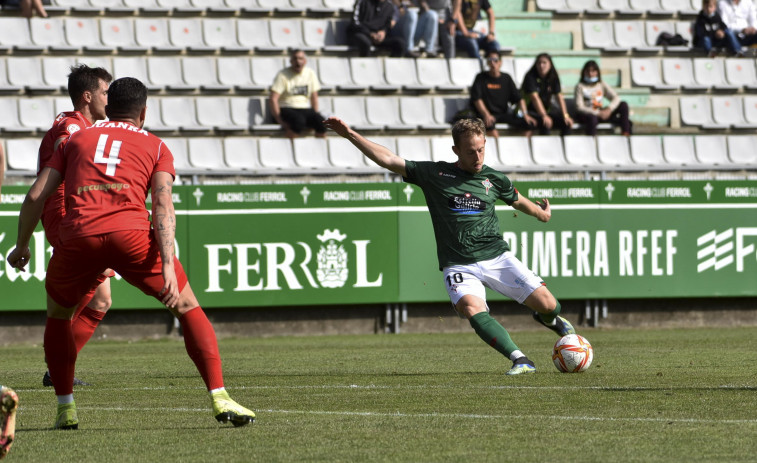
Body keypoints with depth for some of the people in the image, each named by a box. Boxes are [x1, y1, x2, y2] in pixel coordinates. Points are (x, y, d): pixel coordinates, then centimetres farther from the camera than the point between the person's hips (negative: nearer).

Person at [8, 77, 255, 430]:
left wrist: (21, 247, 30)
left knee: (57, 315, 28)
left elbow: (35, 197, 18)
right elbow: (163, 206, 3)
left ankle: (66, 409, 20)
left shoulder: (75, 140, 26)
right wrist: (167, 266, -6)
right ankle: (219, 398, 3)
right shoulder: (155, 146, 20)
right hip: (131, 234, -1)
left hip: (78, 236, 2)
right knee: (188, 308, 15)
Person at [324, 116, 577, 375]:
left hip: (497, 257, 2)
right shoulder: (434, 174, 3)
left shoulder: (494, 179, 9)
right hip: (458, 265, -2)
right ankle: (520, 361, -34)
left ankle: (550, 320, 31)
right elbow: (387, 159, 2)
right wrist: (350, 135, -4)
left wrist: (541, 212, 48)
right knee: (471, 308, -32)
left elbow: (517, 200, 31)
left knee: (547, 304, -8)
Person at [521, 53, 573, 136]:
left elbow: (559, 97, -3)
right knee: (545, 123, -35)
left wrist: (565, 116, -15)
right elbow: (535, 97, -24)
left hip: (547, 109, 6)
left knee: (567, 122, -14)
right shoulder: (530, 77, -13)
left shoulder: (553, 78, 4)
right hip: (530, 110, -6)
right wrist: (544, 116, -36)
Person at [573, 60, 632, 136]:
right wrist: (598, 113, -24)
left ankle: (625, 132, -21)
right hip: (586, 115, -5)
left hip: (600, 114, 5)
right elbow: (580, 107, -14)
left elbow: (616, 98, 2)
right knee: (592, 118, -42)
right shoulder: (580, 86, -5)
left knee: (623, 105, -12)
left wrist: (609, 109, -20)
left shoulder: (602, 84, 8)